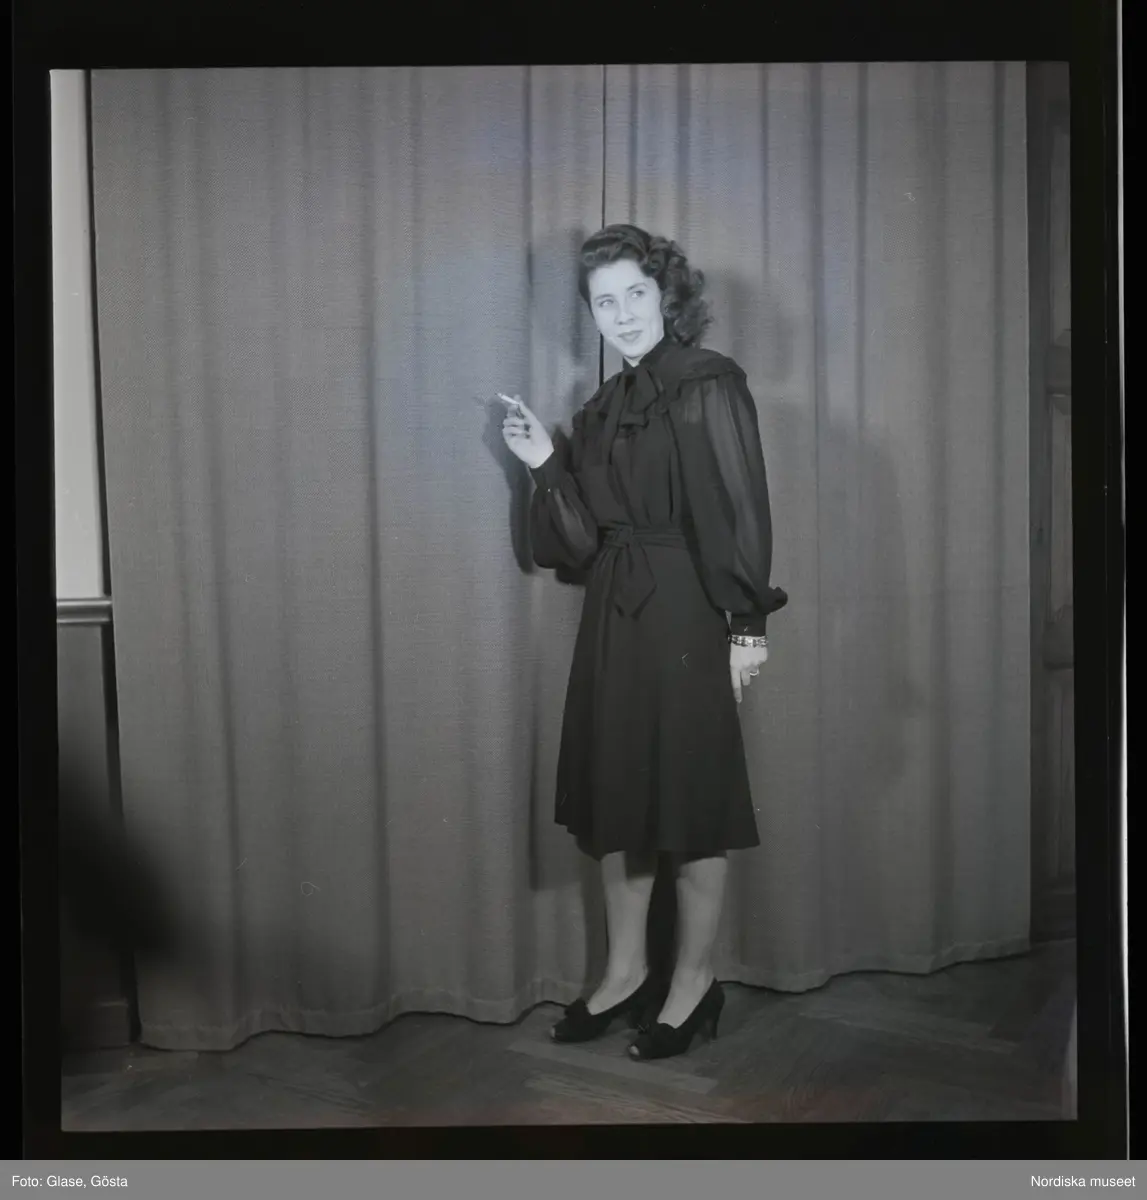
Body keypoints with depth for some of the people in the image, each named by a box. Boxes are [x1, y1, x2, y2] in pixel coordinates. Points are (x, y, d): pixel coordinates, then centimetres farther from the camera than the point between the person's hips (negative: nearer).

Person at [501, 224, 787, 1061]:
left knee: (689, 802, 3)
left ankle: (694, 981, 21)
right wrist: (546, 463, -1)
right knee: (616, 800, 12)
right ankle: (627, 973, 28)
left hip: (688, 618, -7)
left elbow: (740, 513, -12)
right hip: (615, 620, 7)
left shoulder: (710, 386, -6)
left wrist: (747, 624, -16)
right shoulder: (605, 409, 14)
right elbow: (584, 539, 10)